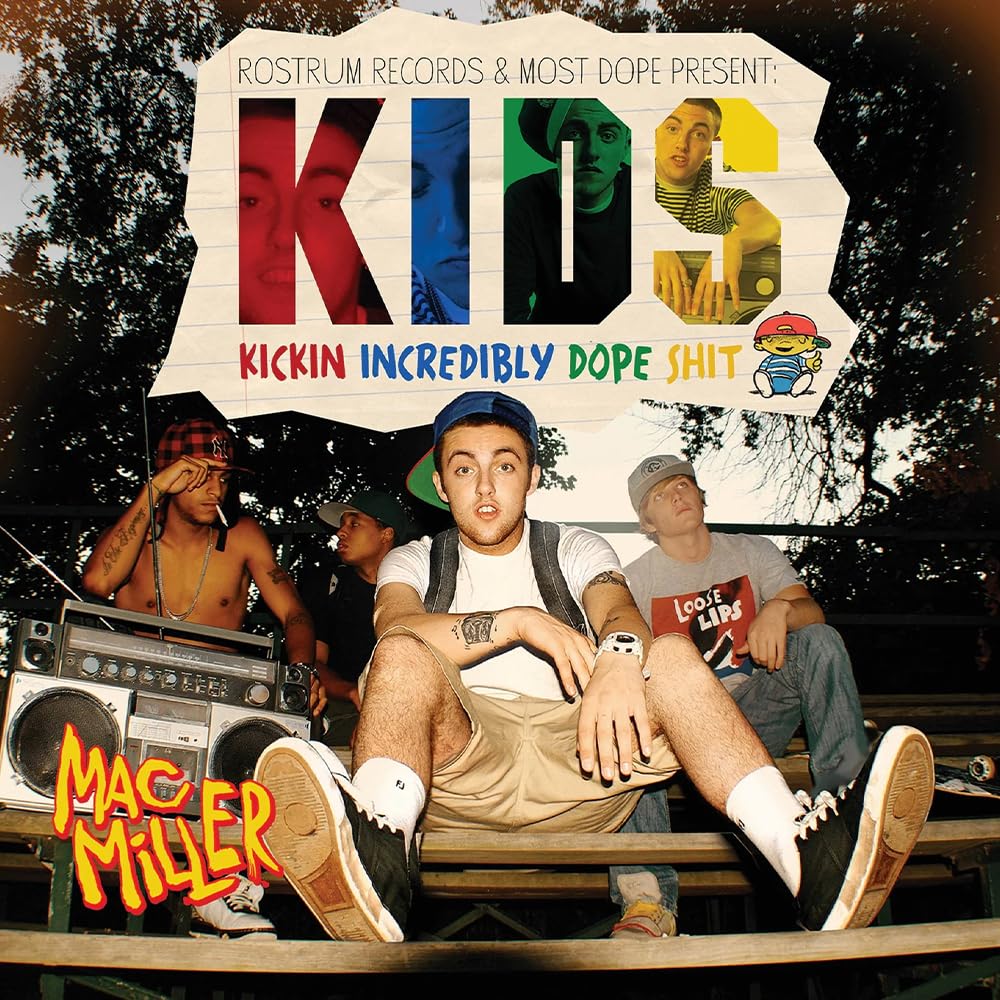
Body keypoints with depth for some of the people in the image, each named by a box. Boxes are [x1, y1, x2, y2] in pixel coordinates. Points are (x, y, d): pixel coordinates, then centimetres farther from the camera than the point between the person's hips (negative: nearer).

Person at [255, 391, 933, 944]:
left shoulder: (576, 549, 20)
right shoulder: (414, 562, 18)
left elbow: (620, 611, -4)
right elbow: (397, 632, -7)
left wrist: (619, 656, -29)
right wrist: (521, 621, -21)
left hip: (576, 758, 1)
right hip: (460, 765, -1)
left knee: (673, 656, -24)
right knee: (404, 659, -29)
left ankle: (808, 855, -48)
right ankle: (380, 856, -60)